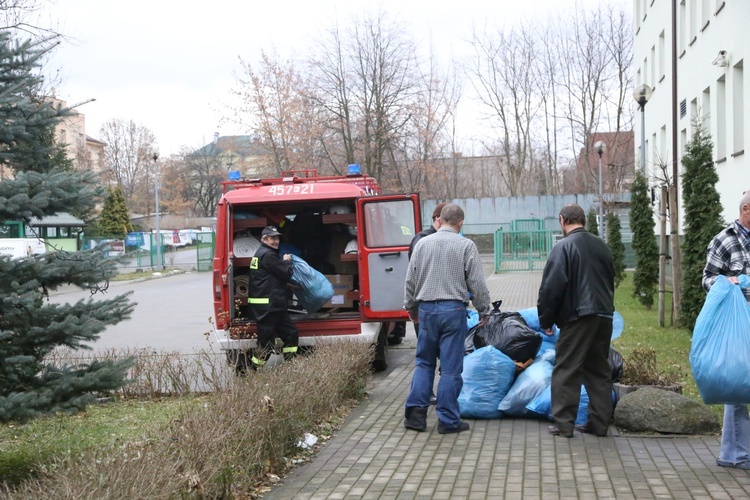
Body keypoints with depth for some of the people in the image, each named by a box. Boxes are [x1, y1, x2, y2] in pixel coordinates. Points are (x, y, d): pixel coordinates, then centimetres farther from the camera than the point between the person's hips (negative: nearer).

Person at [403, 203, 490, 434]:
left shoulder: (422, 244, 5)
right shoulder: (466, 246, -5)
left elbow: (410, 280, 11)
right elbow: (477, 283, -5)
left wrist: (411, 307, 24)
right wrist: (484, 311, 8)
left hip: (427, 309, 3)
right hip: (453, 309, -3)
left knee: (424, 362, 15)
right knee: (451, 367, 2)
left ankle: (415, 413, 10)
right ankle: (448, 420, 6)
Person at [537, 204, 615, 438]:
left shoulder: (563, 247, -9)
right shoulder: (600, 245, 12)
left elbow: (551, 287, -12)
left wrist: (545, 319, -2)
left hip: (577, 317, -7)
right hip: (604, 315, 7)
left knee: (566, 370, 0)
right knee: (599, 370, 12)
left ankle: (563, 423, 0)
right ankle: (599, 422, 14)